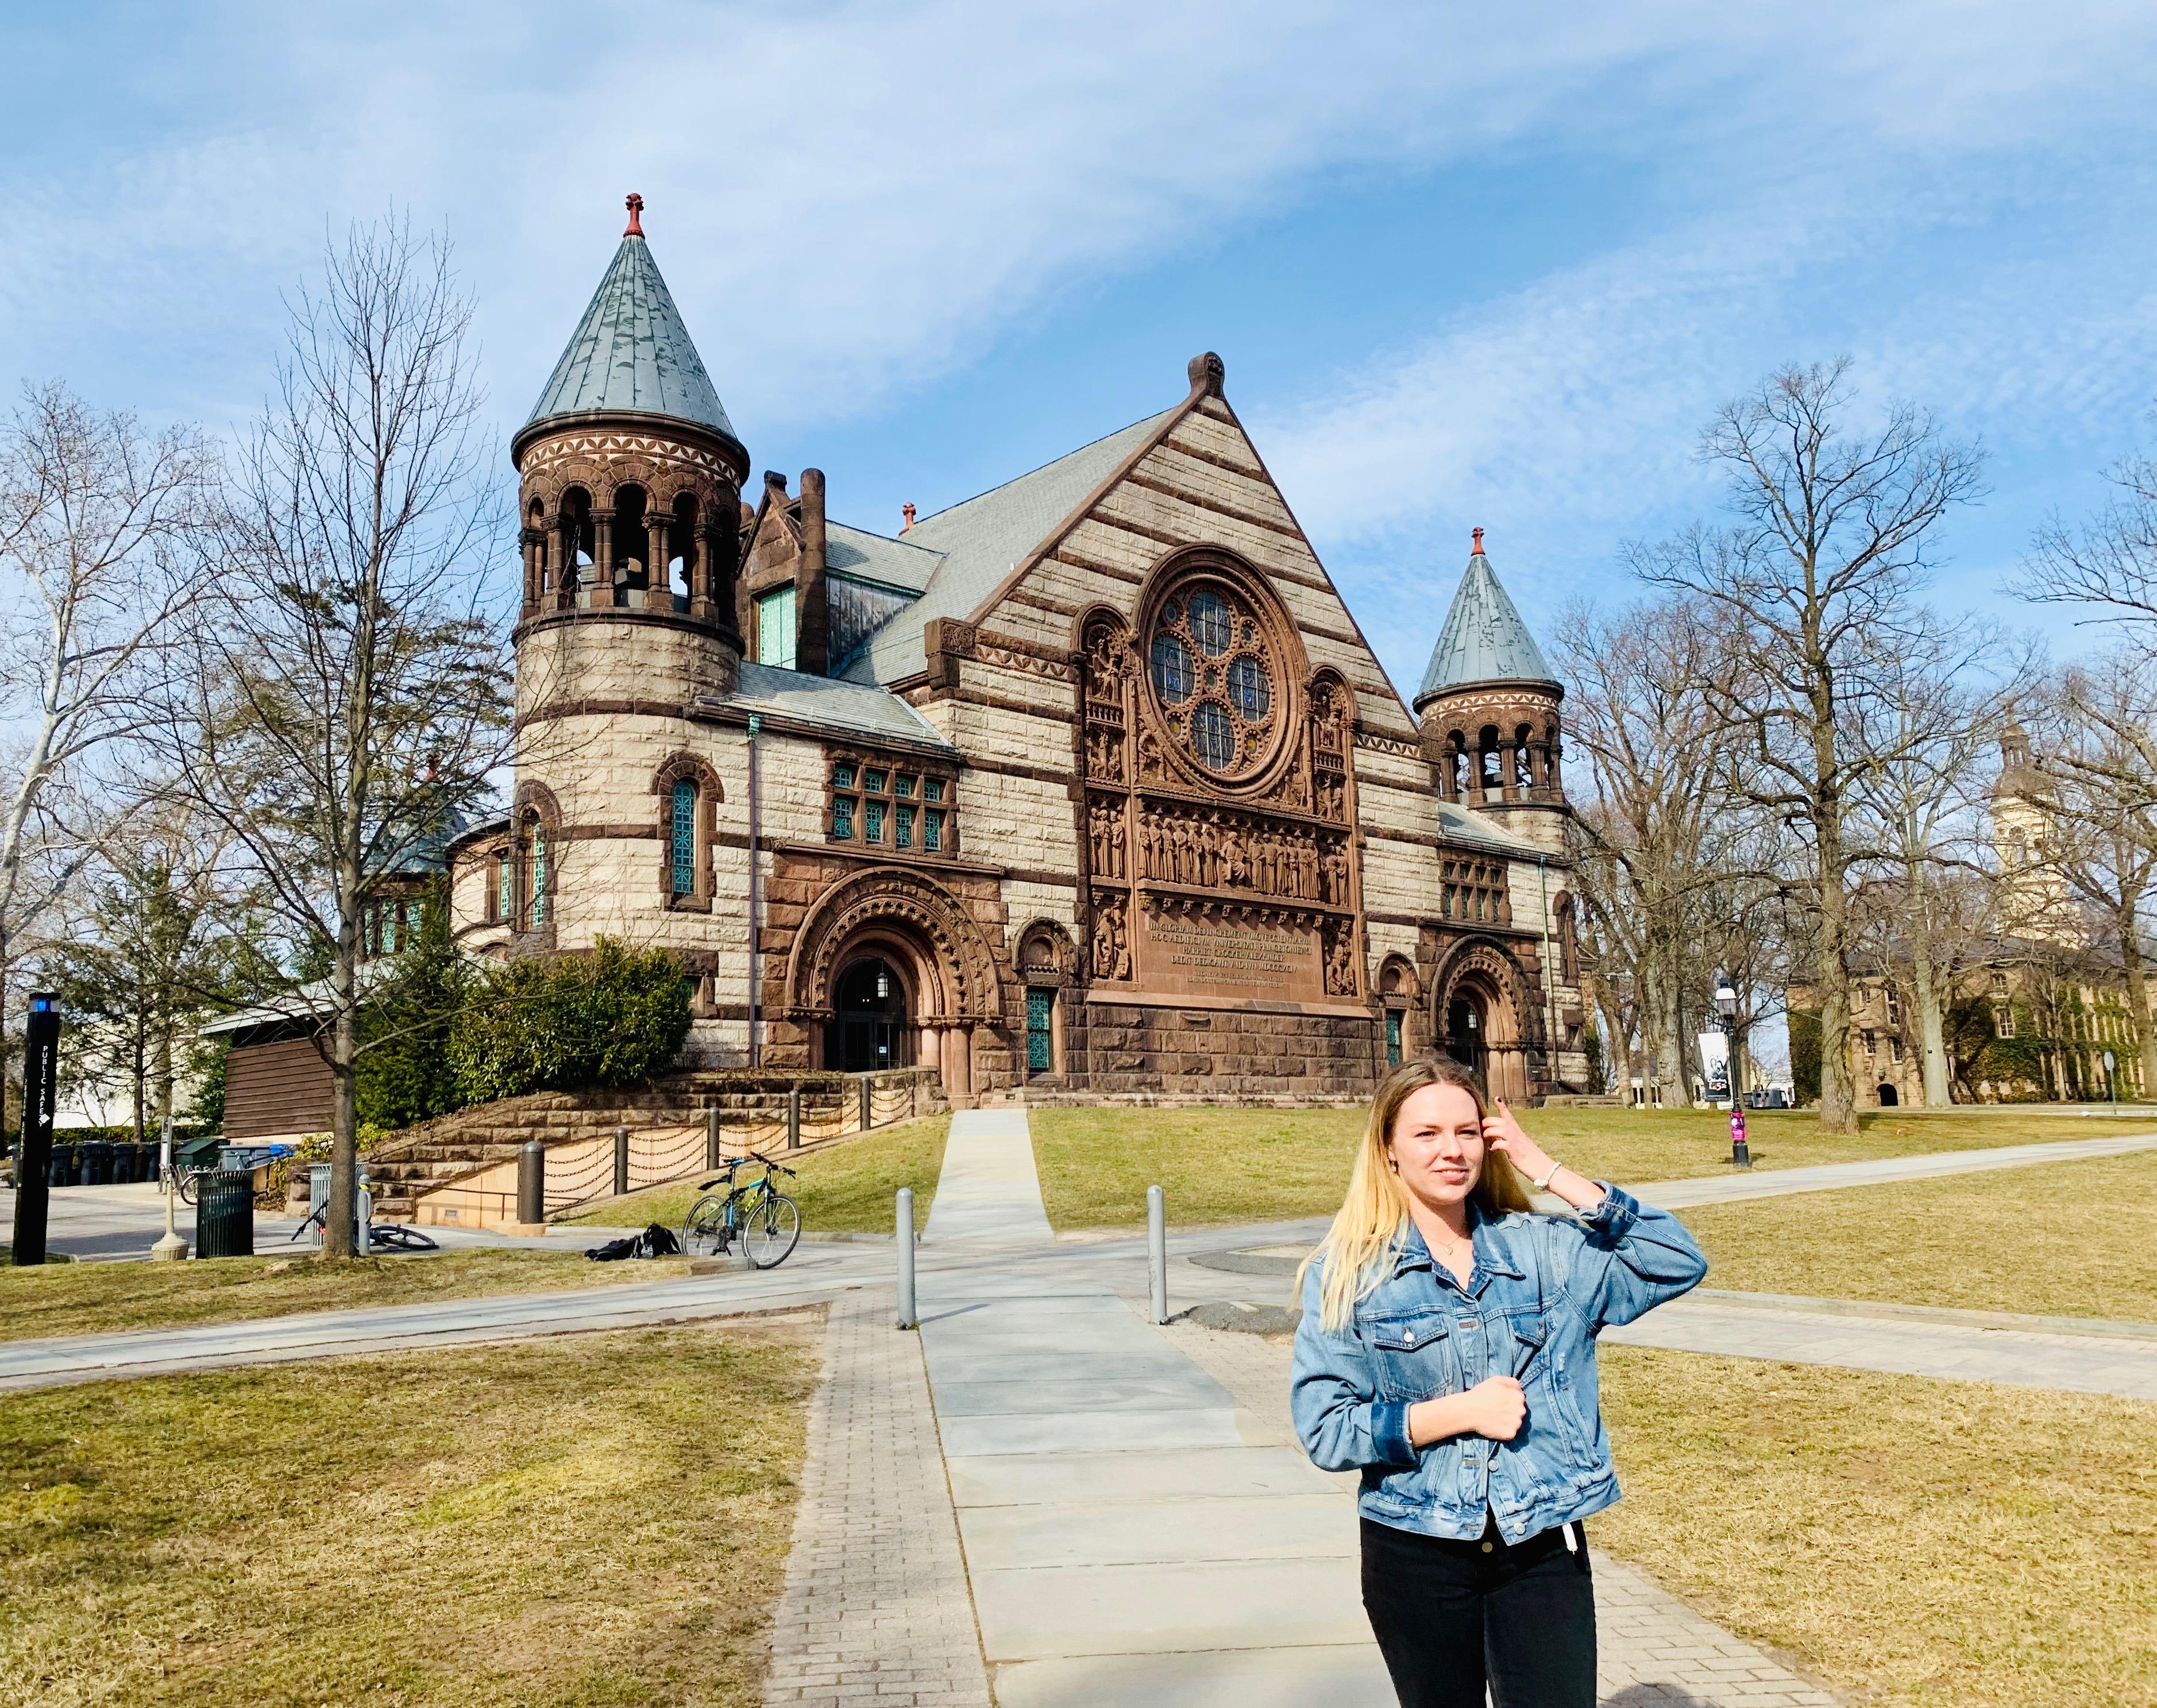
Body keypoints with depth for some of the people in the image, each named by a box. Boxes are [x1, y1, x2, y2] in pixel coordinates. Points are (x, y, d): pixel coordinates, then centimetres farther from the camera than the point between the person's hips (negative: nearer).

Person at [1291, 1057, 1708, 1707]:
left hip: (1543, 1549, 1)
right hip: (1416, 1553, -1)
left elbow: (1677, 1262, -8)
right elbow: (1324, 1430, -9)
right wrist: (1460, 1412, -17)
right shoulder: (1347, 1273, -6)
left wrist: (1550, 1172, -9)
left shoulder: (1544, 1249, 2)